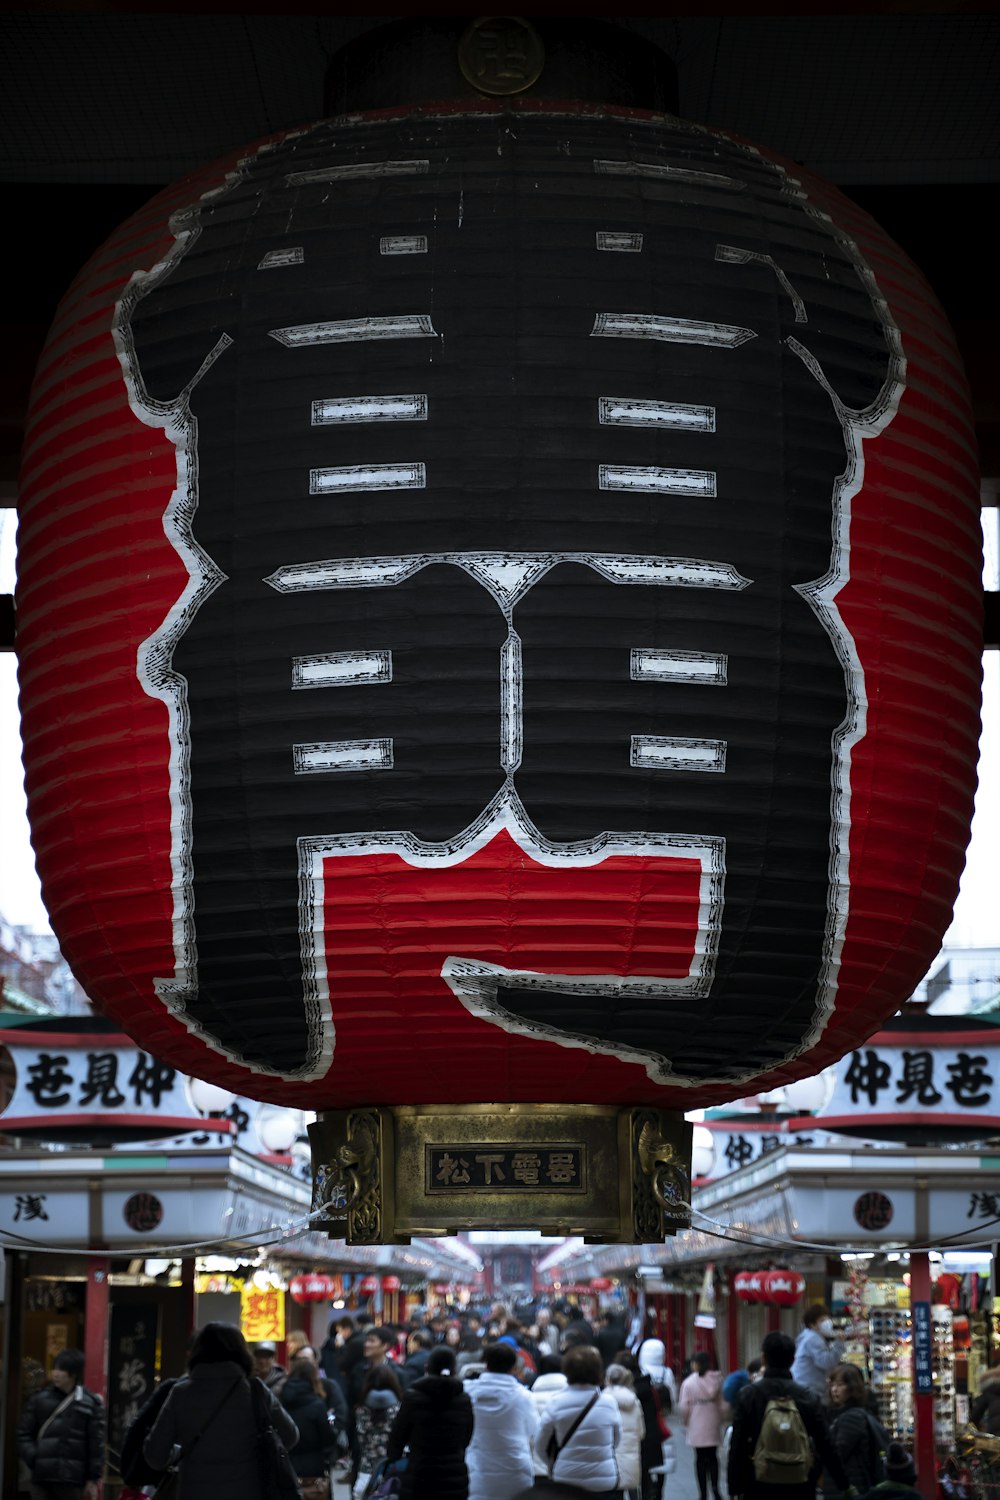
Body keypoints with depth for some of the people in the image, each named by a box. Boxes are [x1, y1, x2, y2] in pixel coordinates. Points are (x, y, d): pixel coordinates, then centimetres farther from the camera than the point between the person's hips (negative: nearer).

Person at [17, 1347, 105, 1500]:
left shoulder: (90, 1403, 1)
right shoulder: (40, 1398, 6)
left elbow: (96, 1443, 1)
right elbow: (23, 1433, 9)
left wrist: (93, 1478, -1)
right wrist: (34, 1458, -6)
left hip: (72, 1477, -1)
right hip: (42, 1476, 2)